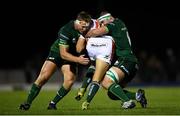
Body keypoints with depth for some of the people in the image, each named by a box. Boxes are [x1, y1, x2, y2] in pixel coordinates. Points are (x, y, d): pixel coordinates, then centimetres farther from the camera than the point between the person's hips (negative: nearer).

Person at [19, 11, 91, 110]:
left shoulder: (86, 28, -15)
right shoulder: (65, 31, -30)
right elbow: (63, 54, -28)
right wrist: (78, 59, -38)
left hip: (71, 56, 4)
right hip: (57, 53, -4)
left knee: (70, 80, -20)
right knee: (43, 77, -19)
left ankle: (53, 104, -5)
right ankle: (28, 103, -7)